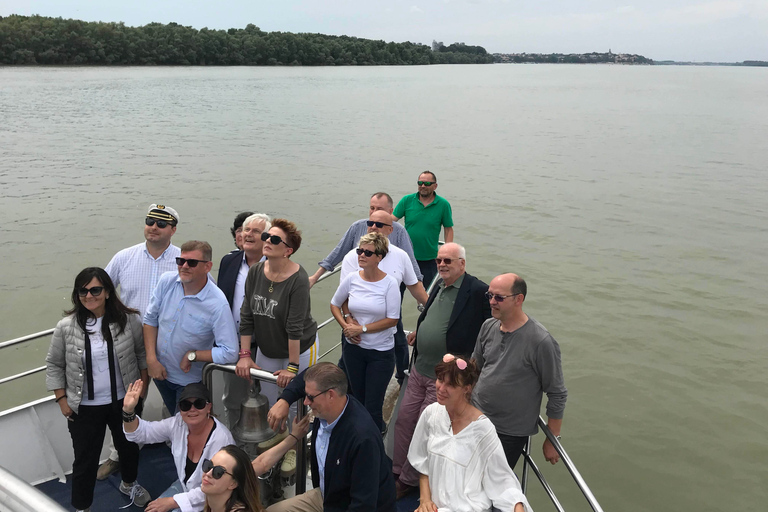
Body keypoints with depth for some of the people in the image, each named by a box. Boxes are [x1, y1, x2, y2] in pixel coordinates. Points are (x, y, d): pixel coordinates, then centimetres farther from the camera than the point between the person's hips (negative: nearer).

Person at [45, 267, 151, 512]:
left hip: (124, 401, 2)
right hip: (84, 407, -1)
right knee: (85, 460, 9)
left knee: (129, 446, 24)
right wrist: (62, 399, -4)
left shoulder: (129, 320, -12)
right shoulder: (66, 327, -12)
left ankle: (129, 484, 53)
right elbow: (54, 365, -1)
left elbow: (142, 352, 2)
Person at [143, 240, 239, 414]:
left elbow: (230, 353, -30)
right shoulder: (167, 281, -13)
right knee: (170, 419, 26)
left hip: (189, 382, -5)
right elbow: (150, 319, -1)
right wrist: (151, 359, -8)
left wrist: (192, 355, -21)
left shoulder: (218, 304, -28)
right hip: (159, 371, 5)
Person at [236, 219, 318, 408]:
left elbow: (295, 327, -23)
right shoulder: (255, 272, -5)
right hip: (266, 350, 5)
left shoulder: (298, 279, -22)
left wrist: (292, 367, -22)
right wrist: (244, 355, -3)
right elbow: (246, 317, -2)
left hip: (299, 349, -5)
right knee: (266, 404, 12)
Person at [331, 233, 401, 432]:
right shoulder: (352, 279, -5)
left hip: (381, 351, -4)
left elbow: (392, 319, -14)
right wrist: (346, 326, -6)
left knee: (373, 407, -1)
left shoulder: (390, 283, -14)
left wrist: (362, 328, -16)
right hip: (354, 349, 4)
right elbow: (334, 305, 10)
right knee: (358, 400, 18)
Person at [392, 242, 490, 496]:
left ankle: (408, 481, 24)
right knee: (404, 420, 15)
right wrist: (420, 332, 12)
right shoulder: (439, 286, 8)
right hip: (419, 370, 8)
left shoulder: (478, 291, -17)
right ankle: (396, 472, 32)